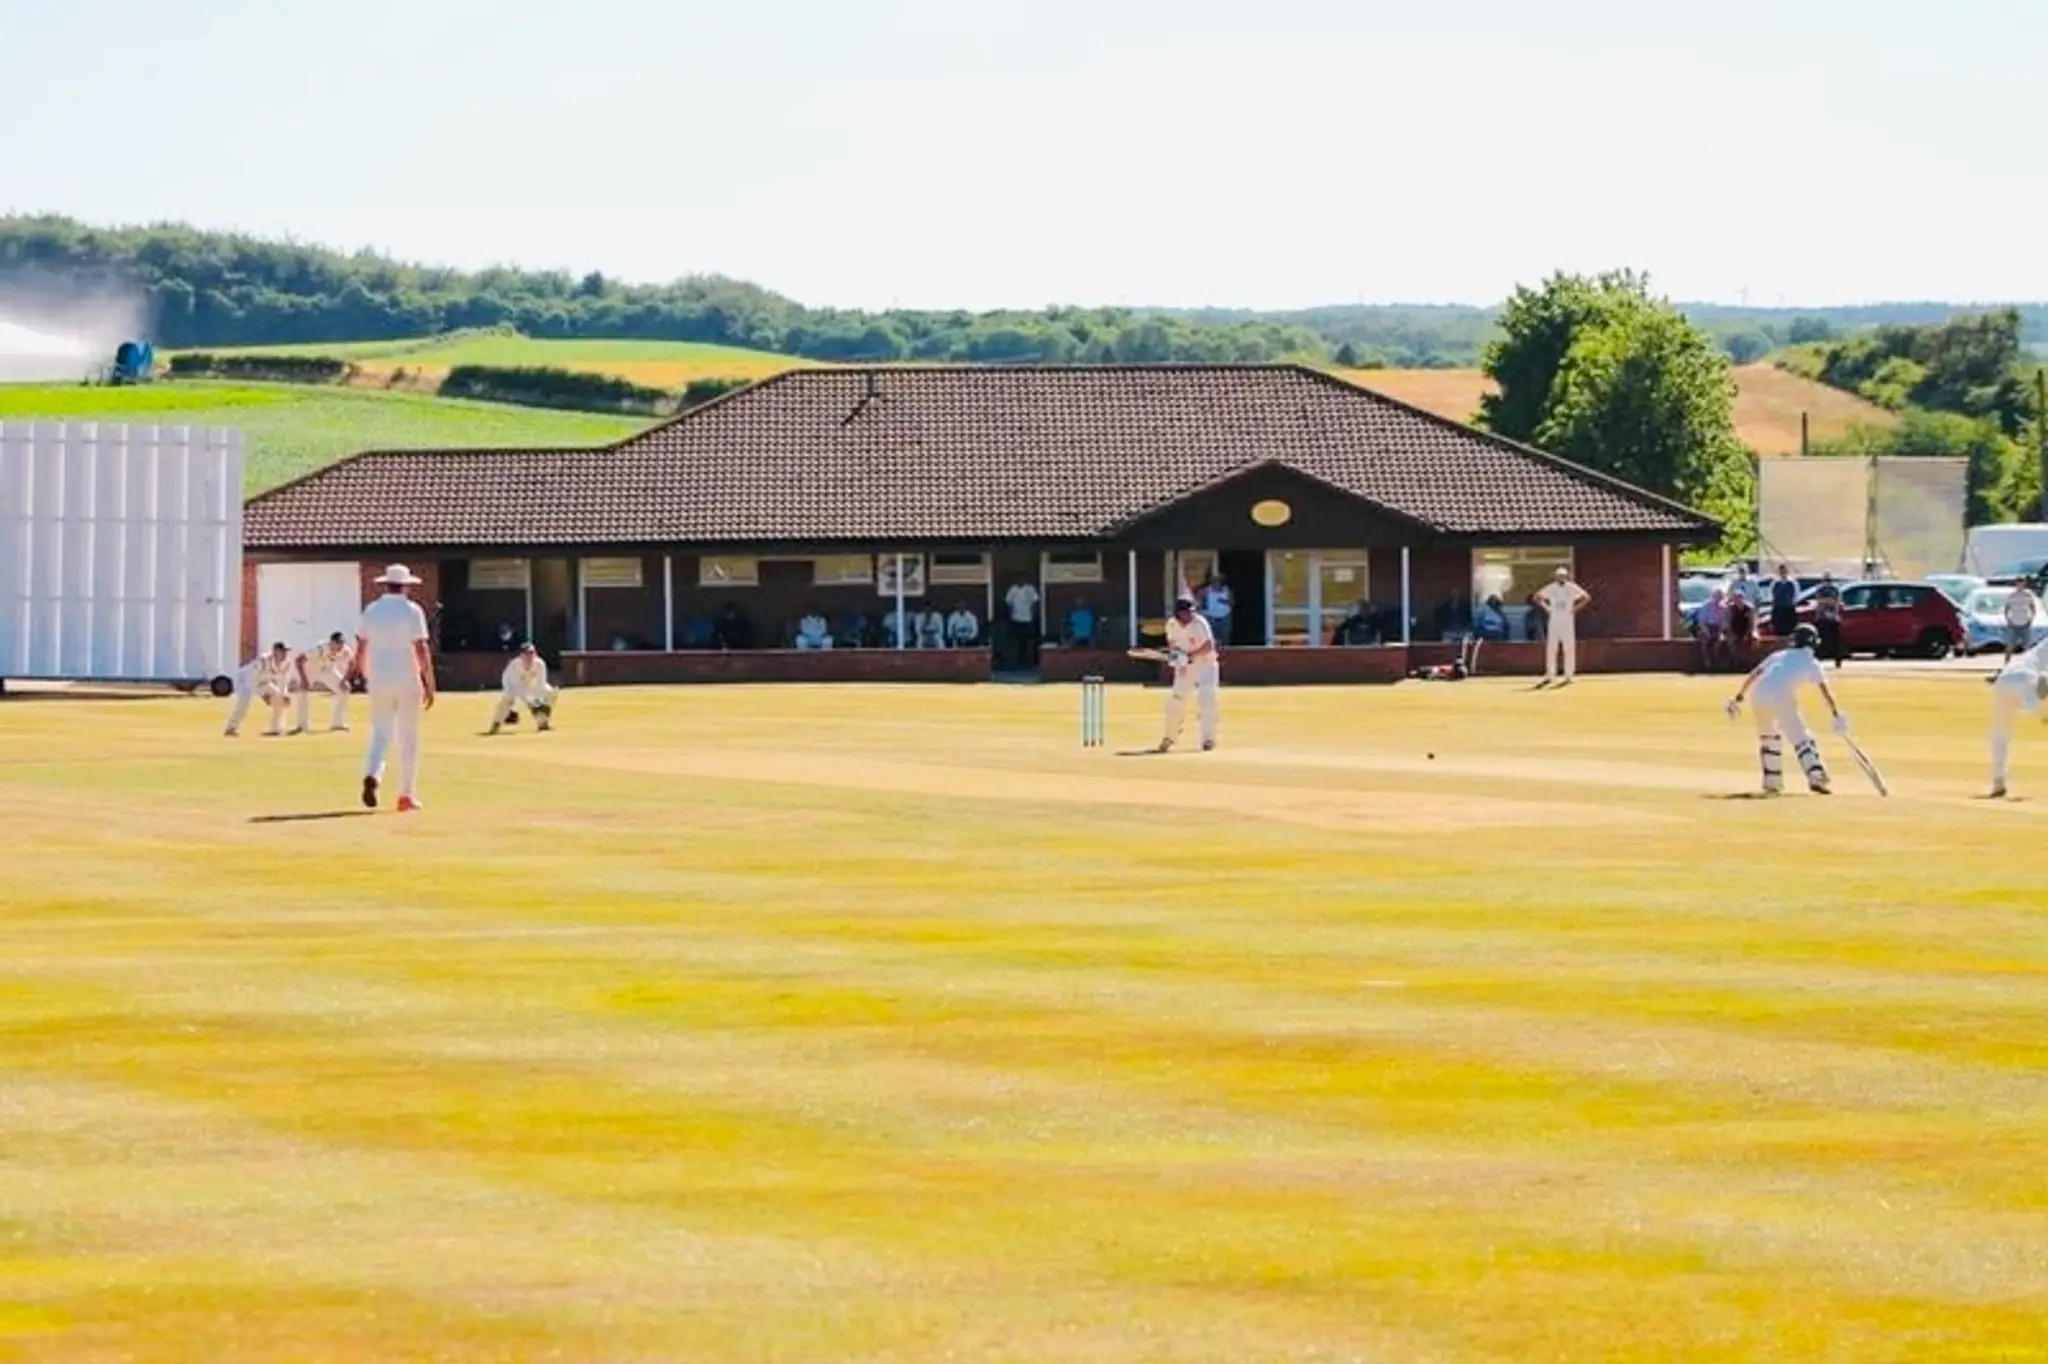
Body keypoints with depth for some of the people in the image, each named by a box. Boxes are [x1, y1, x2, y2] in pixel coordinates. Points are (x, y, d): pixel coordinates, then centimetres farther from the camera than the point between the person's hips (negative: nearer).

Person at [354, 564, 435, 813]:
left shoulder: (371, 610, 4)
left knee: (380, 734, 8)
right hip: (407, 681, -3)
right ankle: (407, 795, 7)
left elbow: (361, 650, 6)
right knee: (408, 738, 6)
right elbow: (421, 650, -12)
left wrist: (365, 677, 20)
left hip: (378, 682, 3)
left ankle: (372, 775, -21)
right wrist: (430, 685, -7)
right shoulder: (412, 611, -7)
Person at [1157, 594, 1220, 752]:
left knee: (1207, 700, -18)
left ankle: (1208, 738, -13)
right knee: (1175, 702, 7)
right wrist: (1173, 653, -8)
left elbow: (1209, 646, -26)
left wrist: (1189, 656, -35)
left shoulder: (1199, 623, -21)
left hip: (1205, 665, -5)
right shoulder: (1172, 625, -4)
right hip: (1184, 668, 5)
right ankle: (1169, 736, 27)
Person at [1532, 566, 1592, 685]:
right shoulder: (1551, 588, 4)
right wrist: (1547, 608, 2)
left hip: (1567, 621, -2)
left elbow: (1587, 598, -5)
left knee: (1569, 648, -3)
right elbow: (1537, 597, 13)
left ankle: (1569, 675, 0)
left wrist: (1575, 609, -9)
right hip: (1554, 621, 2)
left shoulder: (1572, 588, -3)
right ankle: (1550, 674, 8)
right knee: (1551, 648, 2)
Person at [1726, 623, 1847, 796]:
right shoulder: (1811, 663, 18)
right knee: (1801, 738, -3)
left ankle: (1771, 781, 24)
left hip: (1757, 696, 4)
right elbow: (1825, 691, 7)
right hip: (1780, 698, -4)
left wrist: (1738, 698, 17)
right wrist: (1837, 714, 6)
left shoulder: (1779, 655, 28)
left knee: (1768, 736, 26)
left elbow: (1753, 674, 19)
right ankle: (1815, 776, -23)